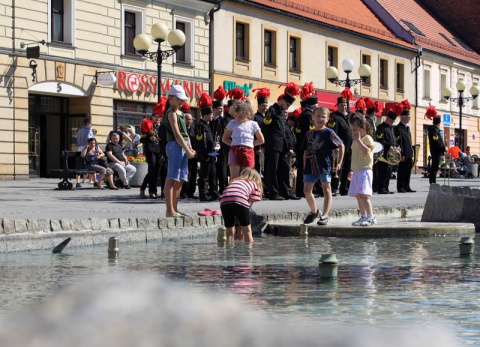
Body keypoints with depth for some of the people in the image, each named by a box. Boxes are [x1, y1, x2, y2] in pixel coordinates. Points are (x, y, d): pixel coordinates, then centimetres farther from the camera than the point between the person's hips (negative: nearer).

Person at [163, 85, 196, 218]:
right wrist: (188, 150, -15)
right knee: (171, 179, -8)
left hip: (184, 147, 9)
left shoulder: (180, 112, 18)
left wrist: (190, 148, 8)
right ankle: (169, 210, -9)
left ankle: (174, 209, 16)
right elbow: (177, 134, -14)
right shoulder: (171, 113, -8)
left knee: (180, 180, 11)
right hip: (175, 146, -9)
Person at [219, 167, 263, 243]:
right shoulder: (254, 184, 28)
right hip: (240, 200, -4)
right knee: (246, 230, 11)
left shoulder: (233, 181, 38)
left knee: (229, 230, 17)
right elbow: (251, 201, 17)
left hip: (224, 201, 4)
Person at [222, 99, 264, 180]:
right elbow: (224, 139, 15)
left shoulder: (253, 124, 9)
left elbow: (261, 140, 12)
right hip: (234, 151, 0)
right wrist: (234, 144, 3)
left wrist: (250, 144, 6)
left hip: (248, 152, 0)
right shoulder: (232, 123, 10)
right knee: (234, 178, -9)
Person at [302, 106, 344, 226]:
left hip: (325, 166, -5)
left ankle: (324, 216, 1)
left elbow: (341, 146, 0)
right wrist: (305, 167, 11)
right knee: (307, 190, 2)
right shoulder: (309, 134, 10)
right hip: (310, 167, 5)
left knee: (326, 190, 0)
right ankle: (314, 211, 23)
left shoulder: (329, 133, -4)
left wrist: (339, 162, -3)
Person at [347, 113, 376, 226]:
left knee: (363, 194, -19)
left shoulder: (367, 138, -7)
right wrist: (352, 170, 23)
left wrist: (358, 140, -19)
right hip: (356, 171, 9)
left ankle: (371, 216, -19)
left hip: (365, 170, -9)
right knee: (358, 195, 9)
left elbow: (366, 152, -24)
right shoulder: (355, 141, 18)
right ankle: (363, 217, 15)